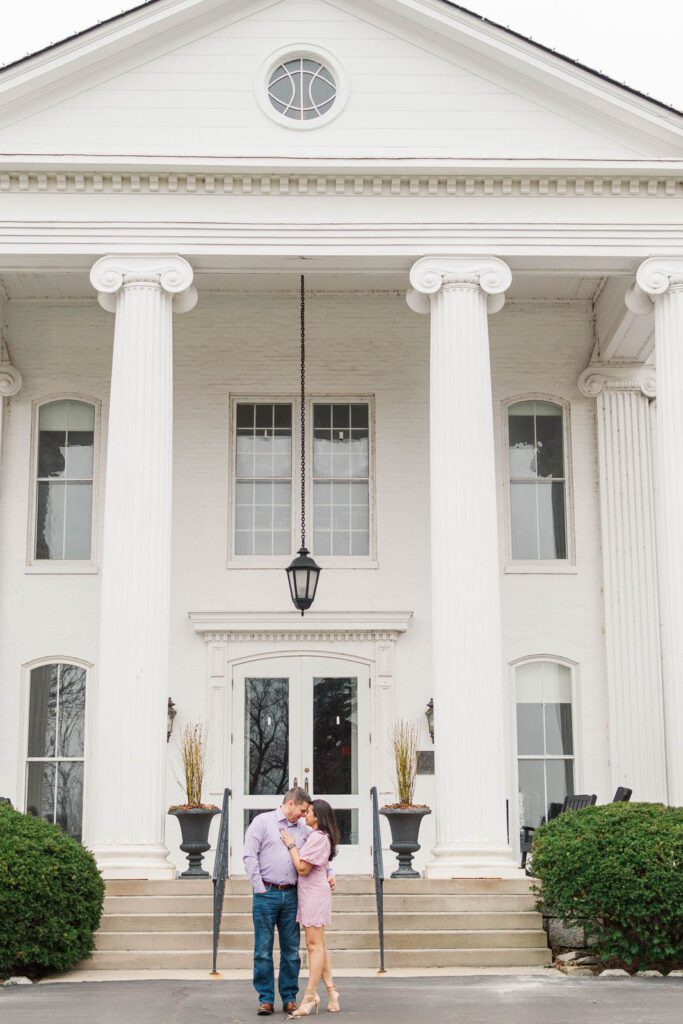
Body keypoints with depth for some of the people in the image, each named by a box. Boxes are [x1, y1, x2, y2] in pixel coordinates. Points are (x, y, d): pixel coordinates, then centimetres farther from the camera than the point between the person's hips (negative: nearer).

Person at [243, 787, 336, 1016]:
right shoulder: (263, 822, 1)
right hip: (266, 894, -4)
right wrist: (259, 888, -9)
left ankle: (289, 998, 14)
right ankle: (266, 999, 7)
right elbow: (249, 856, -4)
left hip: (291, 895, 4)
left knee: (291, 950, 6)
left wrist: (329, 875, 4)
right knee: (263, 949, 0)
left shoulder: (303, 829, 14)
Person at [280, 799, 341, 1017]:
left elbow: (302, 868, -19)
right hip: (309, 894, 10)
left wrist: (291, 845, -9)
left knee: (315, 945, -7)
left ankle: (310, 997, -6)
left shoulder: (317, 837, -15)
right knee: (319, 945, 12)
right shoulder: (317, 836, 16)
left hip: (314, 893, -10)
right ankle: (331, 993, 15)